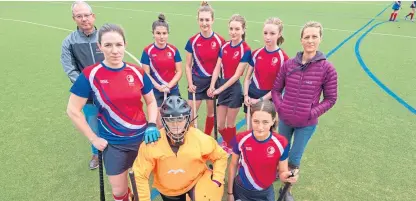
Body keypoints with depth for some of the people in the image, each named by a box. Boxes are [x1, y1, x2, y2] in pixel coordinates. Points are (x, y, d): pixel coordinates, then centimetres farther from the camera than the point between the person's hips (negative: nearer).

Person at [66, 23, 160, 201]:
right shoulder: (90, 75, -13)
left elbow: (151, 101, 7)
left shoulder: (137, 72, -5)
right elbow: (73, 110, -6)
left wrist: (152, 125, -9)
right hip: (113, 144, -2)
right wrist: (93, 139, -6)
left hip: (142, 138, 2)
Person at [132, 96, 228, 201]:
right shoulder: (152, 144, -30)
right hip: (167, 189, 1)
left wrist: (217, 181, -14)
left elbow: (220, 156, -7)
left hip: (195, 181, -1)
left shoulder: (201, 139, -27)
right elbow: (140, 175, -17)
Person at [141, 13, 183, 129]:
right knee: (159, 124, 4)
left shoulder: (173, 50, -1)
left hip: (173, 91, 3)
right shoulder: (147, 51, -7)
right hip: (155, 92, -2)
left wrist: (168, 86, -14)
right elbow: (146, 74, -7)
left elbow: (179, 71, -1)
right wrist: (159, 87, -19)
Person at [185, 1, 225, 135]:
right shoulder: (193, 41, -5)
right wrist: (190, 83, -9)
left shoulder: (220, 41, -7)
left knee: (211, 112, 15)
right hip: (197, 81, 0)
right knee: (191, 114, 1)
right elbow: (188, 65, 1)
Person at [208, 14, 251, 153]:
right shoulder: (224, 46, 4)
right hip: (221, 86, 5)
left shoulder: (245, 50, -13)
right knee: (220, 124, 13)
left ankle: (230, 147, 35)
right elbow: (217, 68, 1)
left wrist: (219, 89, -14)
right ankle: (226, 142, 43)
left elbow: (237, 75, -15)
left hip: (234, 88, -5)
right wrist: (212, 86, -13)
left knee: (230, 124, 10)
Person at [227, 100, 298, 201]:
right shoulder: (240, 139, -21)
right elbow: (233, 165, -6)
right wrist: (230, 193, 1)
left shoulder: (281, 143, -22)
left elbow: (282, 172, -9)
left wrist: (286, 176, -33)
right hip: (241, 190, 0)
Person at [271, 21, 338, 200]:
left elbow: (330, 98, -6)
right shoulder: (289, 64, -7)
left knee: (294, 158, 11)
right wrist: (280, 107, -10)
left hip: (307, 124, -2)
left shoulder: (327, 68, -13)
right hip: (285, 119, 2)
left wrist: (312, 113, -16)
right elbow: (276, 89, 3)